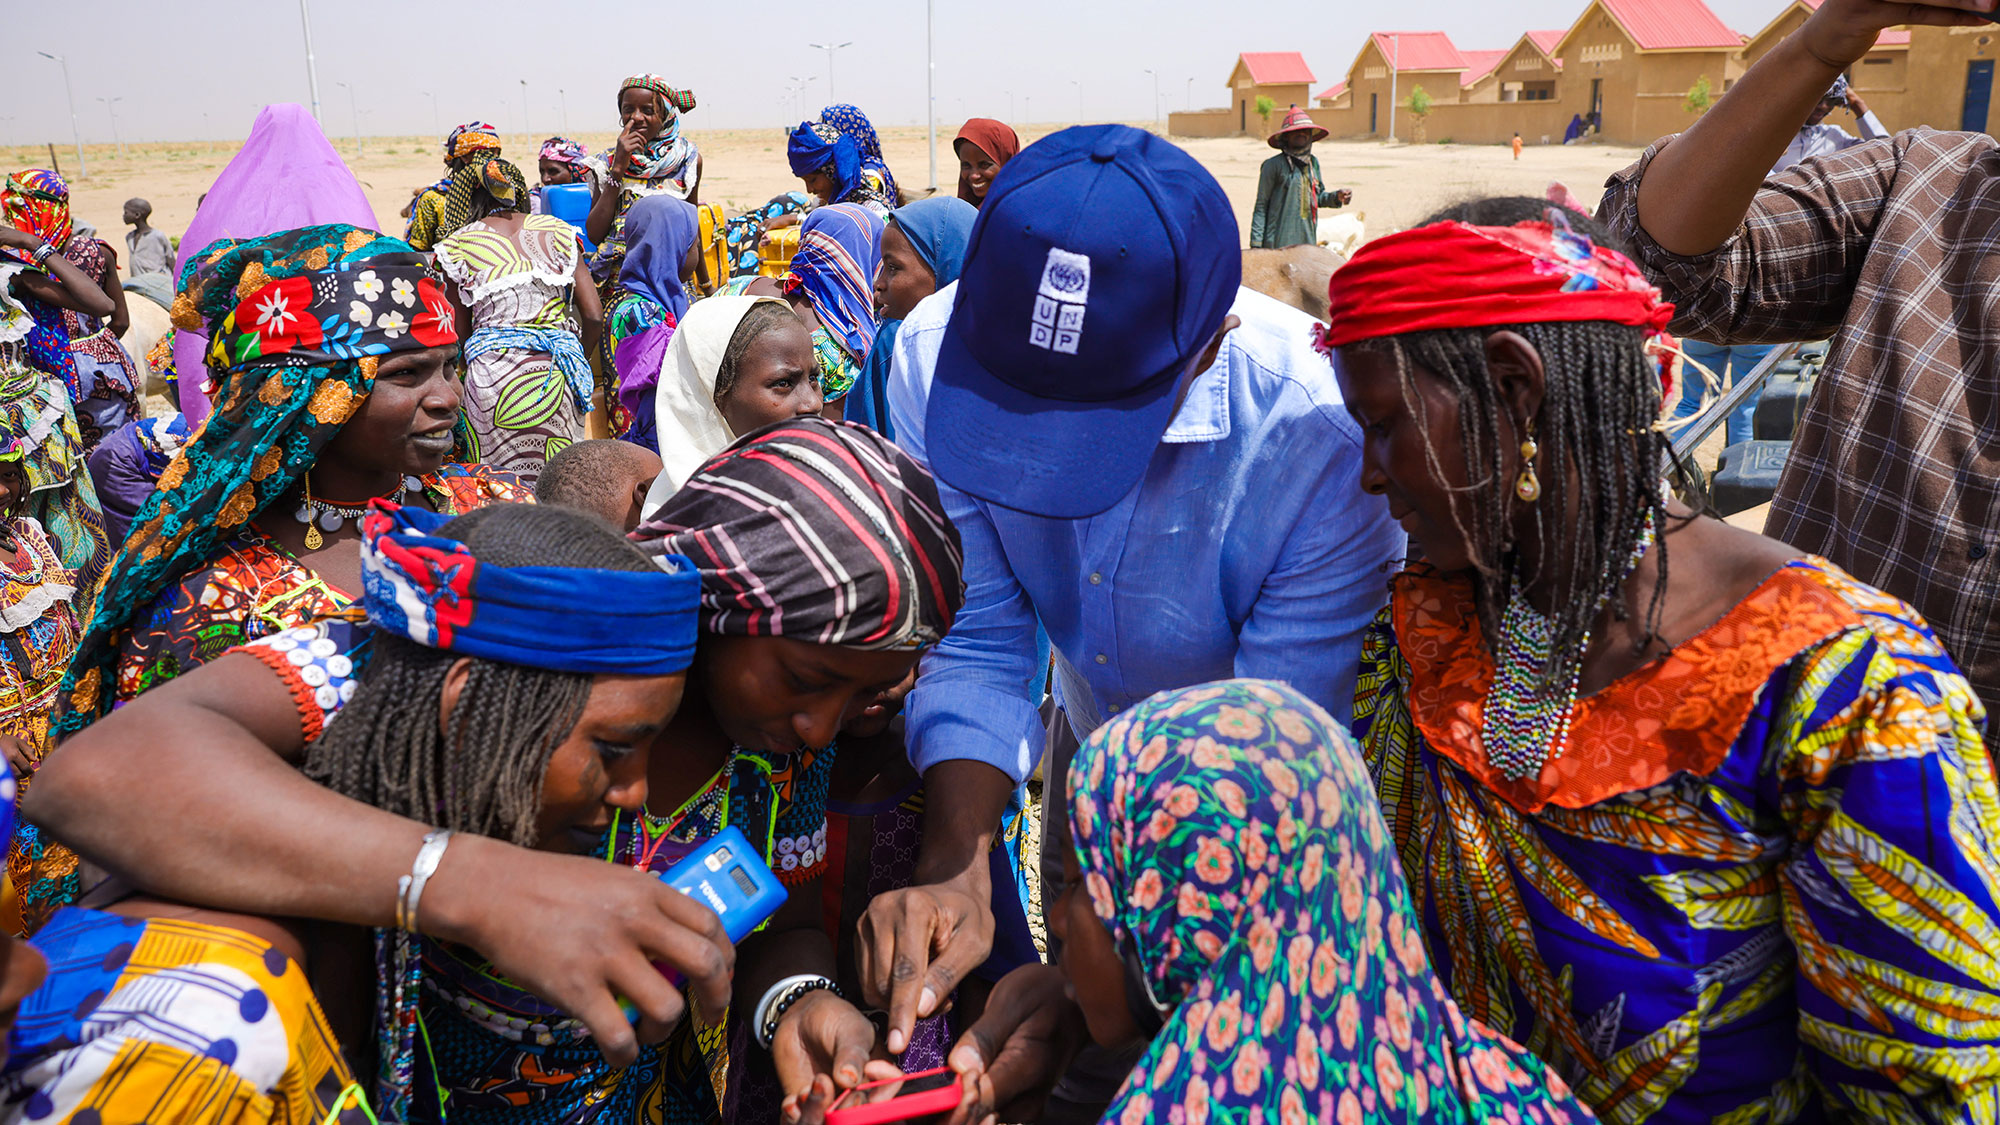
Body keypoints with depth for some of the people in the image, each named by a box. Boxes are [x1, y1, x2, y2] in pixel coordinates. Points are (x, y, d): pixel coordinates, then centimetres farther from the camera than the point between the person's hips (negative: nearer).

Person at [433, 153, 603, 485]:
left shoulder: (458, 244, 4)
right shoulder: (557, 231, 8)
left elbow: (460, 331, 6)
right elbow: (593, 315, 4)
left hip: (491, 374, -2)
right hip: (556, 371, 2)